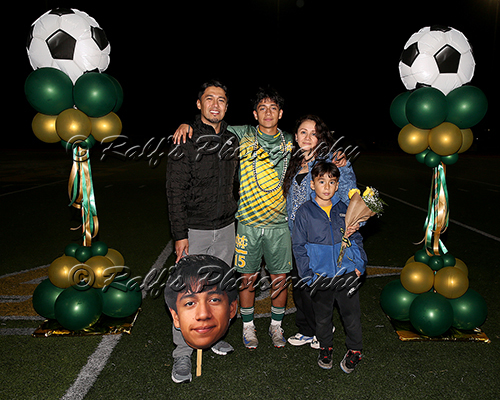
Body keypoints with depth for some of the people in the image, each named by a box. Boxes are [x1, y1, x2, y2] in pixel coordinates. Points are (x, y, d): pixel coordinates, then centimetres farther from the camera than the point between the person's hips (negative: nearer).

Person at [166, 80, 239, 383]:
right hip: (195, 231, -5)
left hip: (226, 228, 5)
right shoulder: (186, 141, -10)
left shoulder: (232, 141, 7)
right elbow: (175, 192, -12)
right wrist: (180, 234, -16)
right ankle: (183, 353, 17)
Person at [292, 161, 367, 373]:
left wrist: (359, 265, 2)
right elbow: (299, 246, -3)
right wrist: (308, 274, -8)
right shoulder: (304, 212, -4)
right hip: (320, 276, -1)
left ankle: (354, 350, 33)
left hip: (347, 273, 2)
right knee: (323, 316, 14)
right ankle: (325, 348, 37)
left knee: (351, 314, 11)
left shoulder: (344, 210, 5)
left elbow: (356, 239, 13)